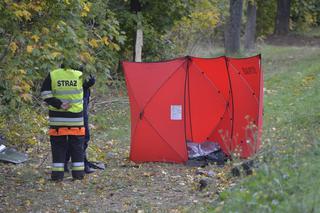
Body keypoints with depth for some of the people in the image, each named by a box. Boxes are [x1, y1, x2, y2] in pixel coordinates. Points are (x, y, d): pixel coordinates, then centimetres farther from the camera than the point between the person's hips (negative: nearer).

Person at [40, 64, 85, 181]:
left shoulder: (52, 75, -5)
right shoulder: (80, 75, -5)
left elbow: (45, 94, -10)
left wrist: (59, 104, -11)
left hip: (57, 117, 0)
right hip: (76, 117, 0)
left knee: (58, 146, 6)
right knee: (77, 146, 11)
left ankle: (57, 174, 3)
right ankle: (78, 173, 12)